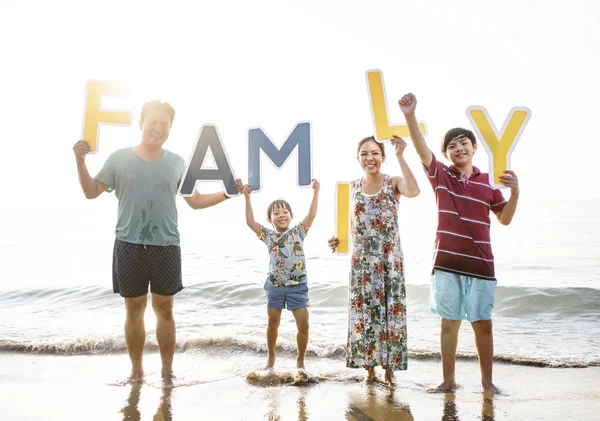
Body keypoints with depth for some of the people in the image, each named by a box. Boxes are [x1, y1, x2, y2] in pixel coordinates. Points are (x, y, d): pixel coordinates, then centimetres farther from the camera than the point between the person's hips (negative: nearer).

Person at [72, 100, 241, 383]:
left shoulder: (177, 163, 7)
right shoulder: (119, 158, 3)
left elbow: (195, 201, 9)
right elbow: (91, 193, 3)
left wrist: (226, 193, -3)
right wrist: (81, 162, -11)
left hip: (166, 246, 1)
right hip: (129, 245, 0)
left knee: (165, 309, 6)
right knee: (134, 310, 7)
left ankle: (167, 371, 16)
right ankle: (136, 371, 19)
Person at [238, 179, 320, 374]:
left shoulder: (298, 231, -2)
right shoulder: (268, 235, 0)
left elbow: (311, 215, -13)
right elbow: (250, 222, -8)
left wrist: (315, 192, -22)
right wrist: (247, 198, -14)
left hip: (298, 286, -1)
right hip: (275, 286, 1)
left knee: (303, 325, -4)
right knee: (272, 324, 13)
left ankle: (300, 361, 15)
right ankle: (271, 357, 34)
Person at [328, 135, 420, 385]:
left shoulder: (393, 183, -4)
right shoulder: (353, 187, 7)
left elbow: (413, 191, -27)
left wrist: (400, 157, -27)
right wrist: (339, 239, -3)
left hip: (389, 260, -3)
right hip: (361, 261, 3)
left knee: (389, 311, 1)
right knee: (363, 313, 5)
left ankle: (389, 368, 15)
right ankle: (369, 368, 18)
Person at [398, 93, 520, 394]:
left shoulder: (488, 181, 8)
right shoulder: (440, 175, 3)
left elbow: (505, 219, 11)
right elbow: (422, 149, -14)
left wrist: (514, 192, -7)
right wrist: (410, 116, -30)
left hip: (480, 264, 1)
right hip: (447, 262, -1)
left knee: (483, 324, 6)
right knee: (449, 323, 6)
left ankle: (487, 381, 19)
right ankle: (448, 380, 16)